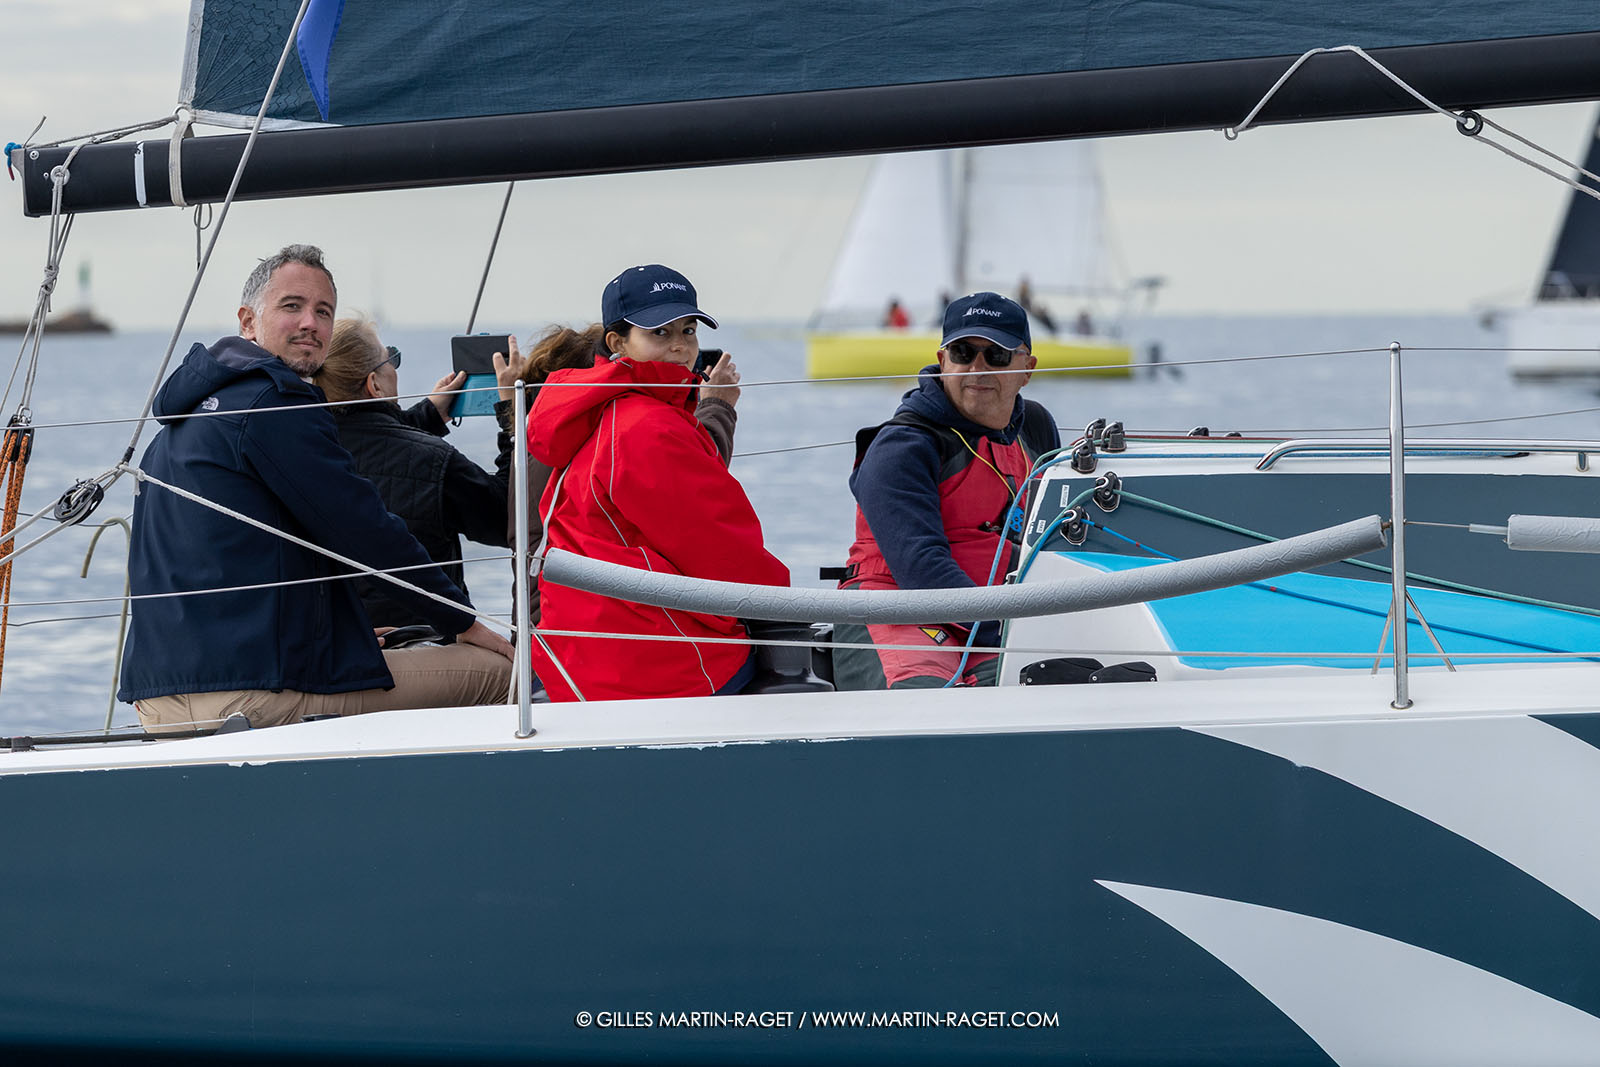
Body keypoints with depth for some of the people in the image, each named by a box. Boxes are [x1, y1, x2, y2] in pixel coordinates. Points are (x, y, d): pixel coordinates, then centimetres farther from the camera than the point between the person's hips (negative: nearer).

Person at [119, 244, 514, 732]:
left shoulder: (189, 406, 21)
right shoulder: (273, 402, -10)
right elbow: (363, 531, -9)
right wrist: (463, 622, 3)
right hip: (254, 693, -10)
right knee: (494, 669, -4)